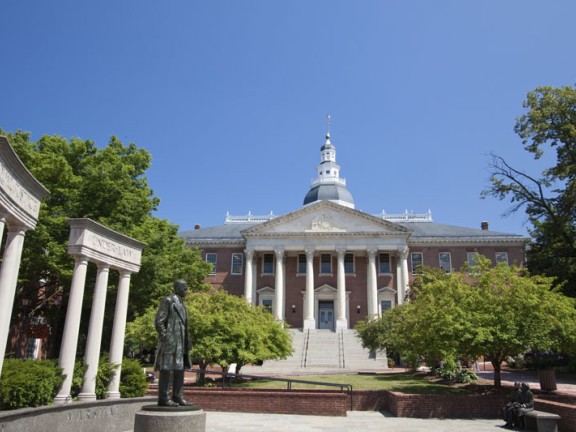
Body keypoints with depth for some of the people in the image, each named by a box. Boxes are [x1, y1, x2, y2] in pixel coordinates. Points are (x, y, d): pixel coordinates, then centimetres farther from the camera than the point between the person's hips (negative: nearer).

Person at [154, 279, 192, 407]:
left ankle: (178, 397, 12)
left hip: (179, 343, 9)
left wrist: (186, 343, 16)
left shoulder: (181, 304, 18)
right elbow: (158, 322, -13)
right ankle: (163, 399, -1)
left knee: (179, 370, 8)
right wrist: (165, 339, -19)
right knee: (166, 370, -5)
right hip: (169, 342, -9)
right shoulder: (167, 301, -8)